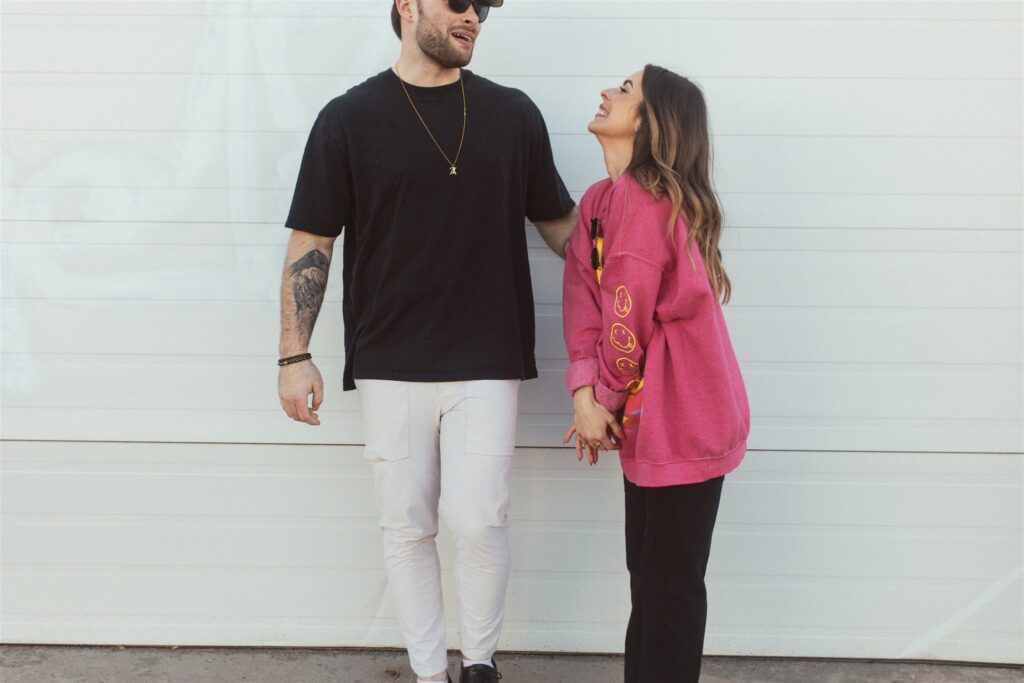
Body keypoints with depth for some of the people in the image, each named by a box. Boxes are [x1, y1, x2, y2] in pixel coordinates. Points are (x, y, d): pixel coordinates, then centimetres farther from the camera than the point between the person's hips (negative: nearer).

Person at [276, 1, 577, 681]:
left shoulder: (513, 114, 5)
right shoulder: (349, 119, 1)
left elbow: (564, 228, 11)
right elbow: (311, 243, 2)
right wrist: (295, 356, -3)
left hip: (487, 363, 0)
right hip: (390, 364, 0)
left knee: (479, 520, -3)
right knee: (407, 527, 7)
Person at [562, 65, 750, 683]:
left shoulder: (647, 201, -19)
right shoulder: (599, 201, 9)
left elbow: (628, 316, -18)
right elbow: (582, 295, 1)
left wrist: (607, 399, -5)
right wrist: (585, 392, -10)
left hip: (683, 420, -9)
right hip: (646, 421, 9)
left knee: (670, 581, 2)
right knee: (648, 570, 19)